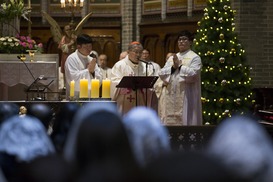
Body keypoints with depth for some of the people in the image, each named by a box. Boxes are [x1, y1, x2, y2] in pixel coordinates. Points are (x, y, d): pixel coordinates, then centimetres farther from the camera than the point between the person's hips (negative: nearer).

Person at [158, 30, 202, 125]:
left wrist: (179, 66, -9)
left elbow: (193, 74, -14)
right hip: (170, 97, 6)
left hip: (185, 97, -6)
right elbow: (161, 74, 7)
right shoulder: (171, 58, 18)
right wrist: (173, 67, -8)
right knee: (169, 121, 3)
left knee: (184, 122, -7)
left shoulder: (194, 58, 1)